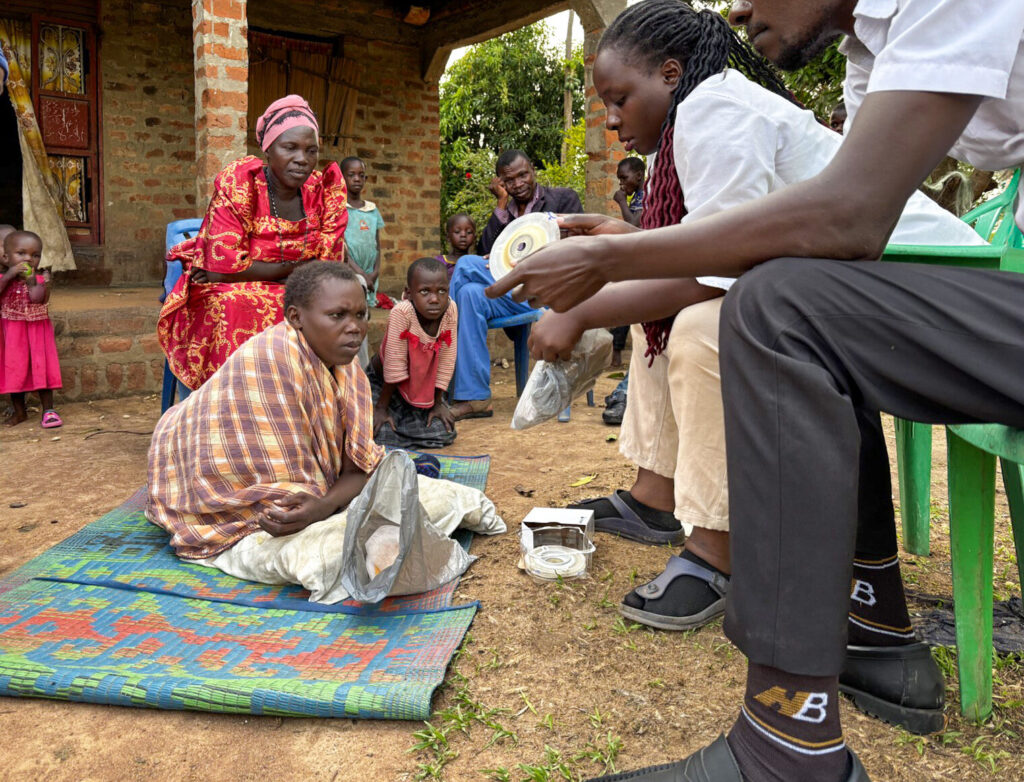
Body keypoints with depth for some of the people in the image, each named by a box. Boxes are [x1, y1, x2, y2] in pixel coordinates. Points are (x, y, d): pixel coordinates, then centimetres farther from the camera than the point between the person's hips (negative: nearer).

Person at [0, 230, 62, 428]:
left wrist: (31, 281, -23)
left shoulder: (40, 280, -6)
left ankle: (48, 411, 11)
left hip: (38, 333, -1)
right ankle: (19, 411, 25)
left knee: (42, 370, 3)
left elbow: (37, 299, -22)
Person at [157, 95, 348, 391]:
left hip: (288, 296, 4)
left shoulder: (325, 190, -3)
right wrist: (292, 269, -14)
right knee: (247, 312, -35)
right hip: (223, 298, -4)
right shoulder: (237, 183, -14)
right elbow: (225, 266, -20)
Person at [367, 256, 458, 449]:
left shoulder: (450, 310, -20)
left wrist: (438, 403, -4)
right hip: (384, 381, -4)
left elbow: (446, 361, -11)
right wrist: (381, 407, -17)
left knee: (443, 434, -7)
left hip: (424, 383, 4)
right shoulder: (401, 312, -32)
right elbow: (394, 363, -26)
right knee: (381, 433, -18)